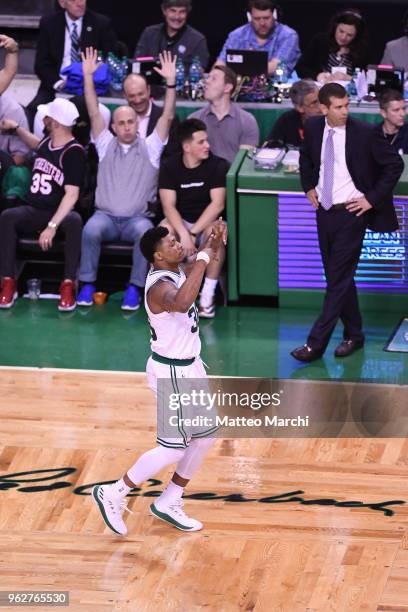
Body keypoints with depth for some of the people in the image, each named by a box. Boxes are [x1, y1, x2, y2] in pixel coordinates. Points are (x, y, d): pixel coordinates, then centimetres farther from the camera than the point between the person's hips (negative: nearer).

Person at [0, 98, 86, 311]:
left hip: (58, 213, -5)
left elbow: (71, 195, -22)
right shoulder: (47, 142, 10)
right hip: (32, 211, 5)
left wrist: (52, 226, -32)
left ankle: (68, 285, -37)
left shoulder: (74, 152, -12)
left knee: (74, 221, -40)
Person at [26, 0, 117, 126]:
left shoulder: (101, 23, 3)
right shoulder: (49, 23, 6)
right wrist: (58, 83, -15)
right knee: (33, 109, -27)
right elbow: (41, 64, 5)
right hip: (56, 86, 1)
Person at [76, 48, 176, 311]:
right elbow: (94, 112, 5)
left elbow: (168, 116, -2)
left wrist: (171, 81, -13)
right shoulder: (106, 145, 13)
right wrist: (88, 76, -3)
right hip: (106, 215, 1)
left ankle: (135, 287, -25)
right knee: (91, 229, -33)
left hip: (137, 218, -1)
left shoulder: (150, 148, 9)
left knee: (145, 232, -36)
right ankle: (87, 284, -21)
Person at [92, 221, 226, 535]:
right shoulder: (160, 286, -28)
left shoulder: (175, 271, 0)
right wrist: (204, 257, -46)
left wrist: (213, 244, -1)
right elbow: (182, 302, -53)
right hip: (172, 373, -10)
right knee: (174, 448, -3)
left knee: (205, 436, 16)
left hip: (189, 367, 10)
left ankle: (169, 503, 27)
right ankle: (113, 495, 10)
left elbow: (207, 262, 22)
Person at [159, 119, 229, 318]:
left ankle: (208, 296, -29)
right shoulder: (169, 167, -6)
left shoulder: (217, 165, -10)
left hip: (207, 221, -1)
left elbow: (217, 204, -19)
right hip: (180, 221, 1)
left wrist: (193, 233, -28)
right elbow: (168, 206, -14)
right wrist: (183, 234, -32)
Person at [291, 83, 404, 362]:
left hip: (351, 213, -6)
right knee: (339, 276, 13)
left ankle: (316, 344, -7)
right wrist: (309, 186, 11)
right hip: (324, 211, 6)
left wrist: (372, 198, -8)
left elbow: (395, 164, -7)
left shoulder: (364, 133, -13)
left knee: (338, 278, -6)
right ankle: (354, 334, 27)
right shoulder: (314, 127, 1)